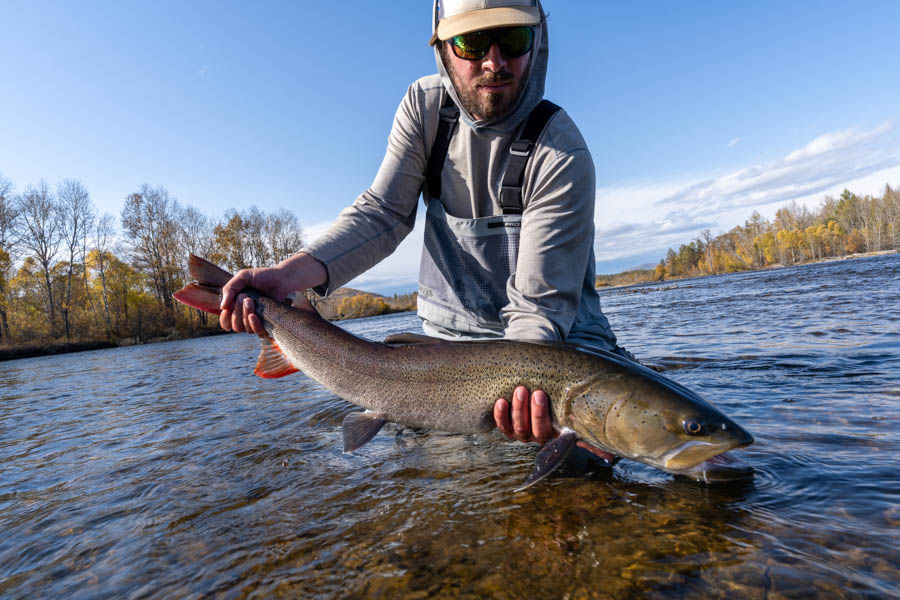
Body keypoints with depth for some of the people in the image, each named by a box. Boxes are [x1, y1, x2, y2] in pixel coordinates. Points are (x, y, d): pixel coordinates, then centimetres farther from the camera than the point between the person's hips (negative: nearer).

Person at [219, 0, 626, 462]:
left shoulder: (562, 156, -24)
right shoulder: (425, 105, -9)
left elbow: (537, 304, -26)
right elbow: (382, 212, -13)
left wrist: (524, 389, -46)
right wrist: (290, 274, -27)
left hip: (557, 338, -2)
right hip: (449, 333, 3)